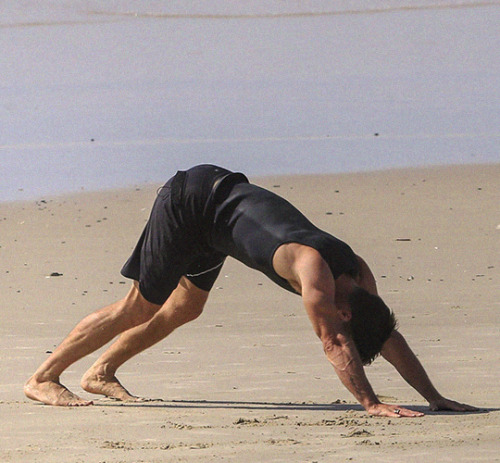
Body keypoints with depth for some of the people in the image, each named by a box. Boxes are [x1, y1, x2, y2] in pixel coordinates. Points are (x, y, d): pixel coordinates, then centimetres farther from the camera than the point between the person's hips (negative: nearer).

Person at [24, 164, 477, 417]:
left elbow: (389, 336, -4)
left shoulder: (359, 273, -9)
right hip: (190, 203, -8)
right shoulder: (314, 271, -33)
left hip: (226, 198, 8)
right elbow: (333, 344, -38)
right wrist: (371, 403, -42)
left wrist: (434, 397, -7)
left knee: (184, 309, 19)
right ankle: (43, 378, 5)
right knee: (139, 309, -3)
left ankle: (101, 372, 33)